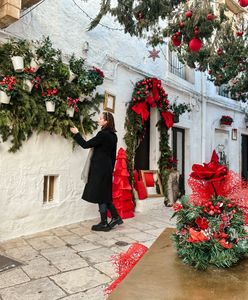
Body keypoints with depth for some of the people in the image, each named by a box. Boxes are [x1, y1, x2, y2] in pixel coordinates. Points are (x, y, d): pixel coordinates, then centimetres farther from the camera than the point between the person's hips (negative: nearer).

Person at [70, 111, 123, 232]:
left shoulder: (103, 134, -15)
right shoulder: (113, 136, 11)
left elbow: (86, 145, -12)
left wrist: (76, 134, 0)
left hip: (100, 169, -8)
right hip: (107, 168, 8)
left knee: (100, 195, 1)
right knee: (105, 194, 17)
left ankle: (104, 224, 10)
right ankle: (115, 217, 19)